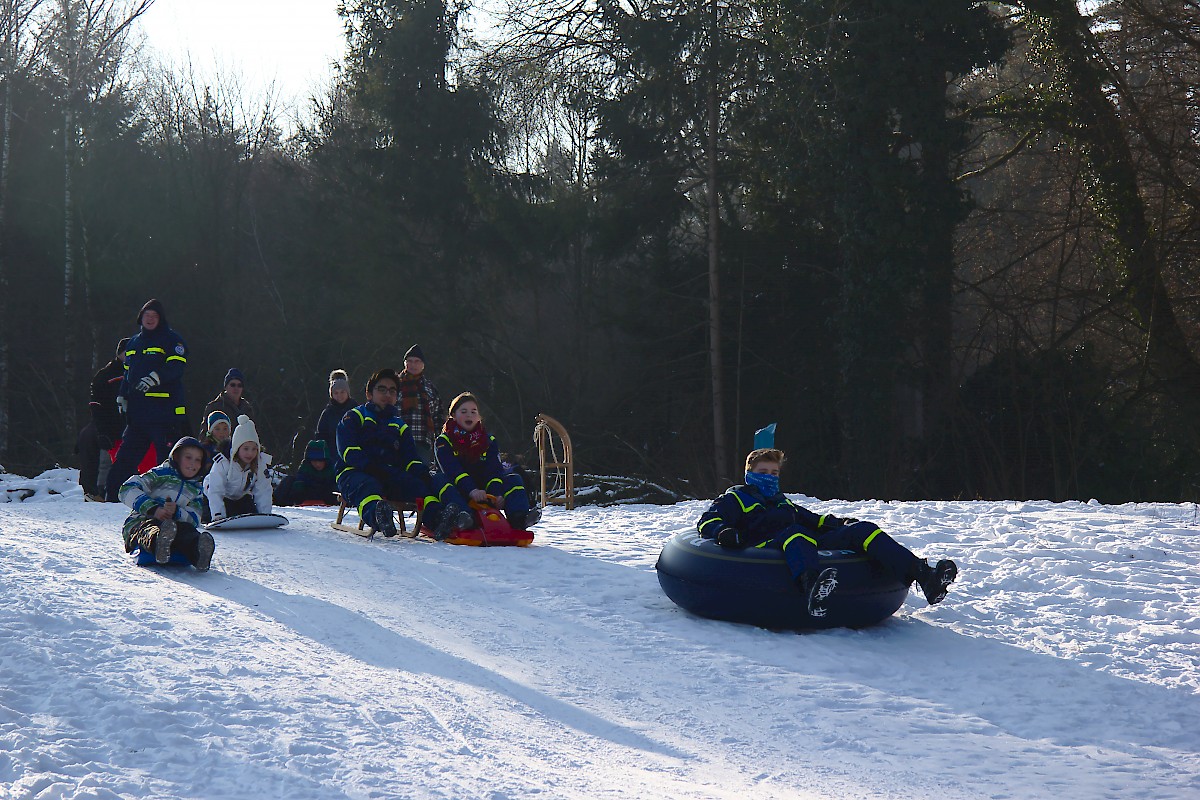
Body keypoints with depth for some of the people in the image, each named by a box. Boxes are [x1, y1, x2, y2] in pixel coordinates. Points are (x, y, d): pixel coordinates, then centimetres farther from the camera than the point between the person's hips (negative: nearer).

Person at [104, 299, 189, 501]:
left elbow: (176, 365, -14)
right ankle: (111, 495, 12)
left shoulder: (171, 339, 1)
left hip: (164, 409, -7)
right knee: (126, 454, 8)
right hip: (137, 408, 7)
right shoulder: (134, 342, 22)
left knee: (168, 455, -9)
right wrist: (122, 395, 15)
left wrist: (155, 378, -28)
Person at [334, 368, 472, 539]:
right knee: (366, 486, -39)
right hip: (355, 473, -4)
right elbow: (349, 452, -4)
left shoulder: (400, 426, 29)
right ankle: (377, 517, -72)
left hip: (391, 476, 4)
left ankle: (437, 518, -53)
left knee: (419, 482, -25)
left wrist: (422, 473, -9)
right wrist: (373, 468, -22)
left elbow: (411, 459, 16)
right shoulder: (353, 418, 13)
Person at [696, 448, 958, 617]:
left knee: (862, 531, -13)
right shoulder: (735, 498, 24)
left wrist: (838, 523, 22)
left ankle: (922, 575, -34)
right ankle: (812, 587, -76)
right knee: (795, 534, -42)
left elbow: (812, 520, 43)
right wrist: (723, 532, -16)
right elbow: (707, 521, 8)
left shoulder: (783, 502, 43)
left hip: (811, 545, 6)